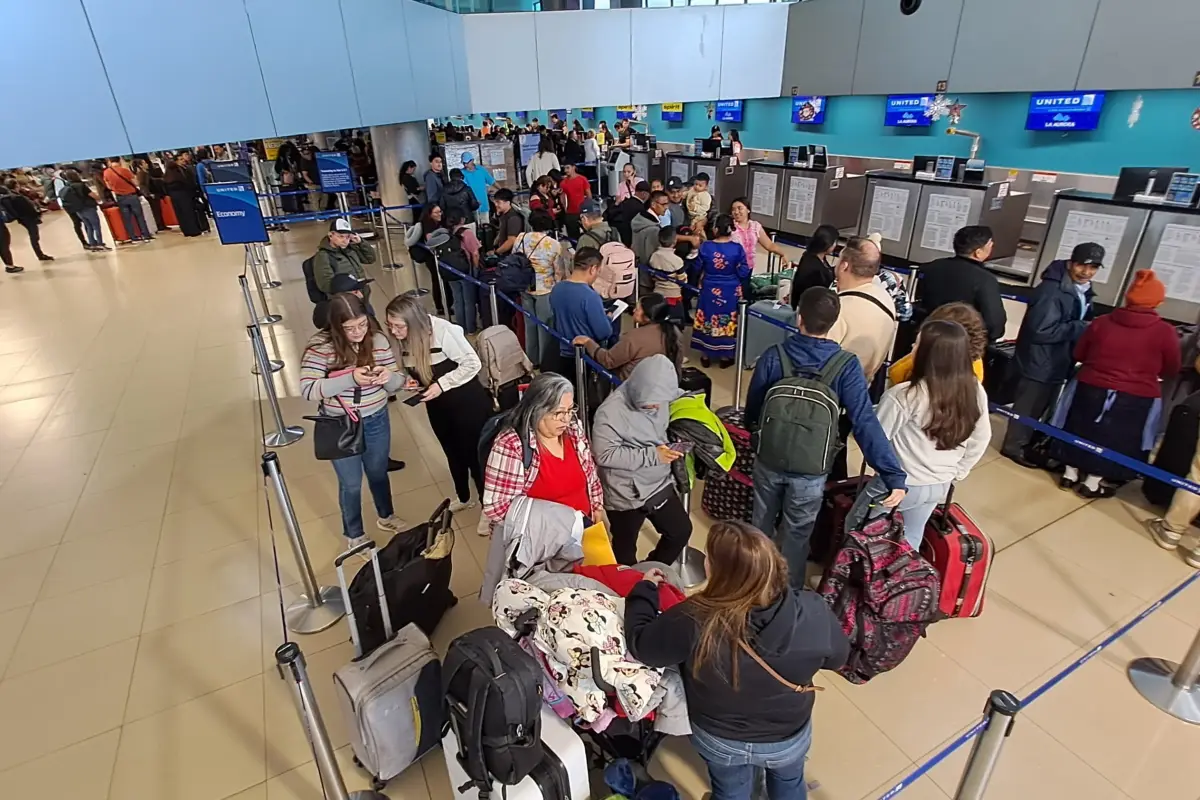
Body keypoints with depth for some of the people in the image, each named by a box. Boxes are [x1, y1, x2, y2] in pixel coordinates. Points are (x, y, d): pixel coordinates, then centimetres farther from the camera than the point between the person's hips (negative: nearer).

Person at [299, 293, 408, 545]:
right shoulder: (320, 345, -19)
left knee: (378, 473, 24)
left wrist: (388, 376, -30)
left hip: (376, 421, 3)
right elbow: (307, 390, -24)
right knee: (351, 483, 14)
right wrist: (350, 378, -35)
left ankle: (386, 517, 51)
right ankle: (354, 535, 39)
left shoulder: (378, 339, -10)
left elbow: (397, 384, -5)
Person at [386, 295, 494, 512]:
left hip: (466, 402, -7)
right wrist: (410, 382, -11)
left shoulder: (443, 330, -26)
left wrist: (441, 385, -24)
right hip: (437, 406, 7)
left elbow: (472, 363, -21)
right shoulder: (403, 339, -6)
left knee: (475, 454, 5)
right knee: (453, 454, 23)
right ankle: (463, 498, 44)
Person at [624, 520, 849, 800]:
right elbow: (837, 657, -11)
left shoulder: (694, 622, -38)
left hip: (718, 738, -1)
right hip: (790, 737, 1)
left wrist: (644, 589, -4)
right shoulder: (813, 613, -33)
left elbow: (640, 644, -19)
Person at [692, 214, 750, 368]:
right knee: (727, 322, 13)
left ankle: (706, 356, 24)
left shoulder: (705, 247, -12)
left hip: (709, 290, 1)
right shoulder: (737, 248, -13)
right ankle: (725, 357, 24)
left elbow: (697, 269, -1)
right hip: (730, 292, 0)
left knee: (708, 321, 14)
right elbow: (743, 273, -10)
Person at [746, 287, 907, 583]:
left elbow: (752, 407, -3)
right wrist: (894, 475, -20)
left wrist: (755, 433, 20)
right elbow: (865, 422, -24)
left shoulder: (773, 356, -16)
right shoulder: (846, 366, -18)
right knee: (795, 536, 19)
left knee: (761, 525, 25)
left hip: (769, 460, 2)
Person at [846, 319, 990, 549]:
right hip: (941, 485, 6)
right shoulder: (976, 392, -8)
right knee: (910, 540, 26)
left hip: (898, 483, -6)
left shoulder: (904, 396, -28)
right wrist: (956, 472, 16)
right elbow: (981, 440, 5)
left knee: (856, 530, 18)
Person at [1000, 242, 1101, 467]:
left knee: (1041, 408, 20)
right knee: (1027, 407, 4)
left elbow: (1082, 322, 19)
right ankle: (1014, 446, 21)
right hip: (1039, 362, -9)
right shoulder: (1051, 291, -23)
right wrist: (1079, 329, -22)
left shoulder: (1084, 291, 8)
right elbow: (1039, 330, -27)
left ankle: (1024, 443, 35)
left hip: (1059, 363, 10)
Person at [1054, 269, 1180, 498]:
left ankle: (1071, 474, 29)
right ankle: (1093, 483, 22)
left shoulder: (1101, 322, -6)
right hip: (1136, 399, -2)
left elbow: (1079, 354, 5)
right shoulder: (1165, 332, -11)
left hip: (1091, 390, 2)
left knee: (1082, 432, 18)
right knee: (1115, 440, 14)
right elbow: (1171, 371, 0)